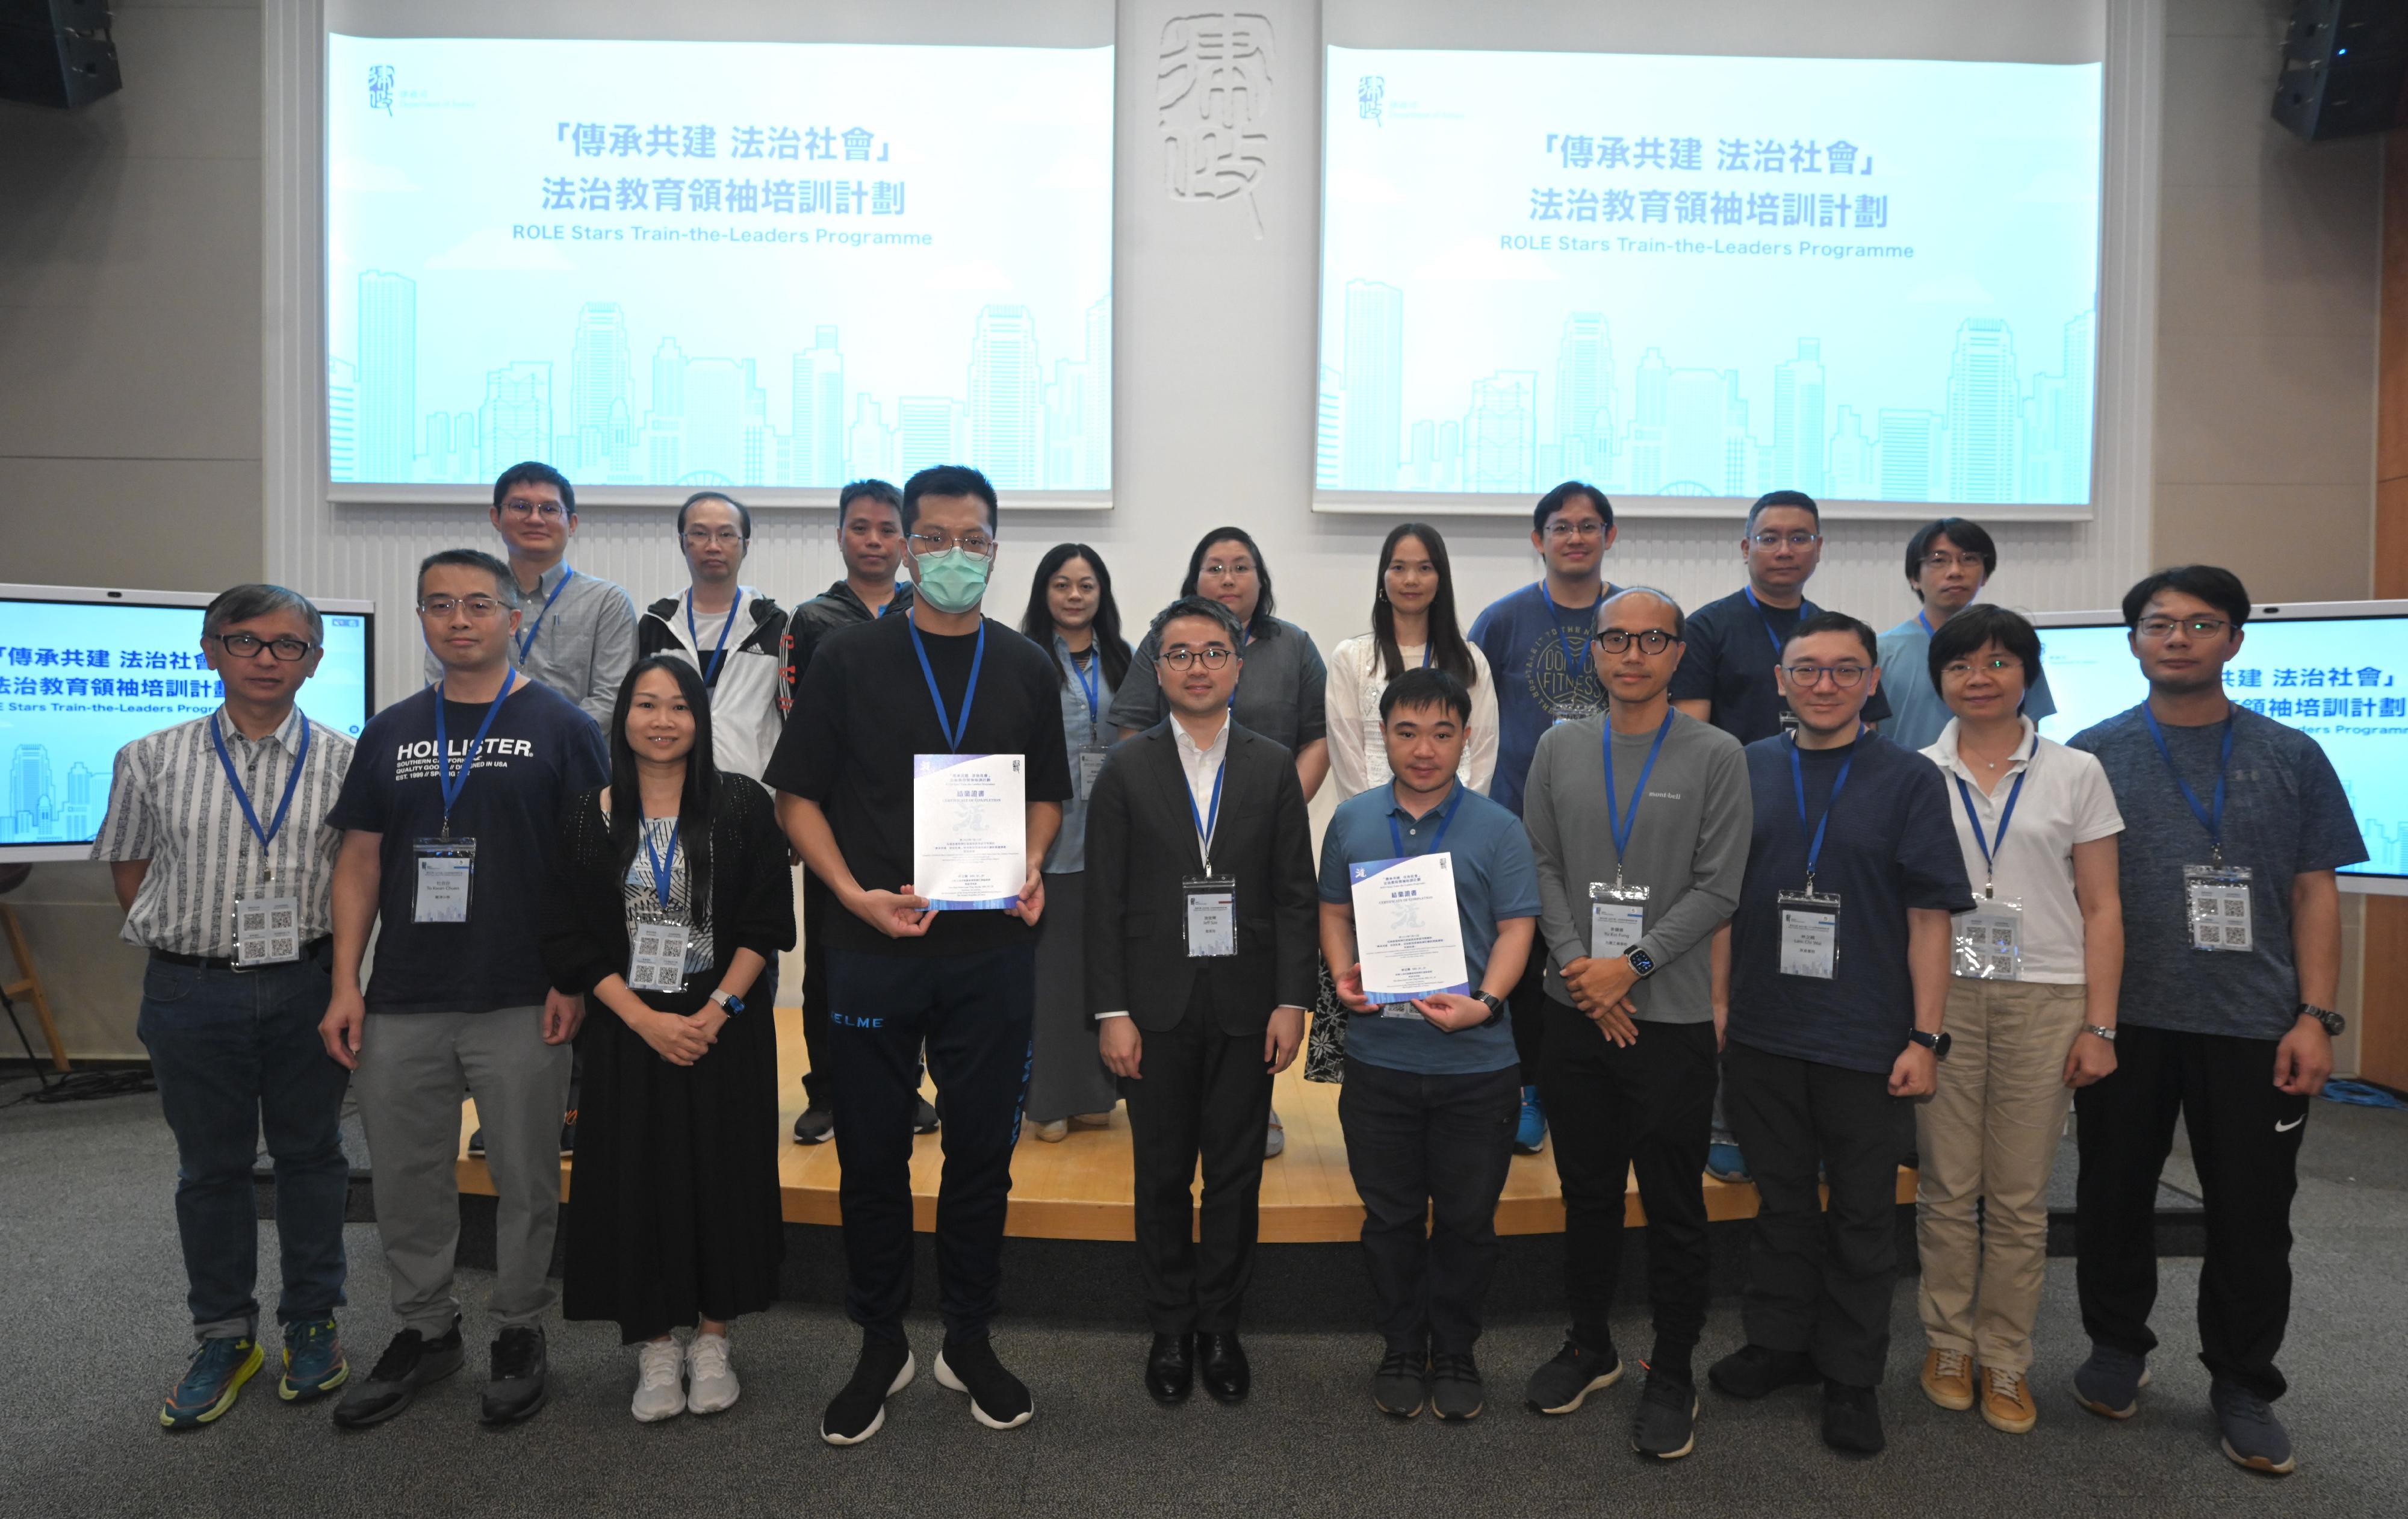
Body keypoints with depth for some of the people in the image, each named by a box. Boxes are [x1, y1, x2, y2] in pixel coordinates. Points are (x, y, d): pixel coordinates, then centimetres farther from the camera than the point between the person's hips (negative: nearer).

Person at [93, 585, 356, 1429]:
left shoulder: (343, 762, -2)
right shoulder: (153, 760, 1)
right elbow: (130, 868, 9)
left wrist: (336, 961, -2)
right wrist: (195, 946, 1)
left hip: (306, 986, -1)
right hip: (192, 991, 1)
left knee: (310, 1154, 10)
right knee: (210, 1163, 12)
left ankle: (312, 1323, 26)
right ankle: (223, 1336, 27)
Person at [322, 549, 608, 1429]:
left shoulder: (559, 726, -2)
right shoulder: (391, 732, 10)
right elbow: (360, 862, 10)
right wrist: (345, 984, 2)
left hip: (521, 1005, -4)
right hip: (402, 1003, 4)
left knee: (525, 1180, 8)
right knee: (406, 1178, 13)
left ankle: (520, 1333, 25)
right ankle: (424, 1329, 32)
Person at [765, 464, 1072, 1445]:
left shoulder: (1025, 668, 8)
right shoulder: (849, 658, 1)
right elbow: (798, 796, 1)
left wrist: (1032, 867, -4)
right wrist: (855, 895, -13)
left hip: (993, 950, 2)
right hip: (874, 948, -1)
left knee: (983, 1150, 10)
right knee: (872, 1154, 8)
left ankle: (969, 1342, 28)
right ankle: (880, 1347, 27)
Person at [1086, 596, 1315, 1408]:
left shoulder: (1274, 767, 4)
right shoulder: (1126, 770, 1)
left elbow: (1295, 894, 2)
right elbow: (1105, 900, -2)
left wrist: (1291, 1001, -5)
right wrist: (1111, 1012, -7)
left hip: (1246, 1005, 1)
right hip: (1157, 1006, 0)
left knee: (1235, 1177, 10)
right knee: (1162, 1178, 10)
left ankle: (1221, 1327, 26)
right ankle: (1171, 1330, 26)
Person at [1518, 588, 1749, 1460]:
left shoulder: (1716, 757, -2)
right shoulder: (1560, 748, 7)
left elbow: (1718, 888, -6)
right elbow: (1542, 867, 5)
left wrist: (1632, 964, -13)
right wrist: (1577, 965, -7)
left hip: (1671, 1016, -3)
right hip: (1576, 1013, 3)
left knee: (1674, 1207, 6)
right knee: (1587, 1193, 15)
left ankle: (1672, 1374, 23)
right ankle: (1589, 1346, 33)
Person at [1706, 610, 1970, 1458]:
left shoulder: (1909, 780, -3)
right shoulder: (1747, 770, 4)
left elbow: (1930, 918, -5)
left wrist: (1925, 1038, -9)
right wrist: (1717, 1004, 4)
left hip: (1867, 1040, -2)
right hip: (1764, 1032, 2)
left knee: (1863, 1215, 10)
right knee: (1781, 1200, 16)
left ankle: (1851, 1376, 25)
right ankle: (1778, 1344, 33)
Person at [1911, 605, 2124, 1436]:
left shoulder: (2076, 773, 4)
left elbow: (2101, 909, 3)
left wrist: (2099, 1025, -3)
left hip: (2043, 999, 0)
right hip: (1941, 995, 0)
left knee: (2020, 1197, 5)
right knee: (1948, 1187, 6)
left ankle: (2005, 1360, 20)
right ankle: (1949, 1343, 23)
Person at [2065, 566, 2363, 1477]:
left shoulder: (2289, 757, 6)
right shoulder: (2092, 755, 3)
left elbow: (2314, 891, 5)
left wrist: (2315, 1015, -4)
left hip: (2253, 1025, 1)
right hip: (2126, 1020, 0)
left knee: (2253, 1214, 7)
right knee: (2114, 1195, 11)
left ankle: (2243, 1385, 25)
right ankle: (2118, 1347, 30)